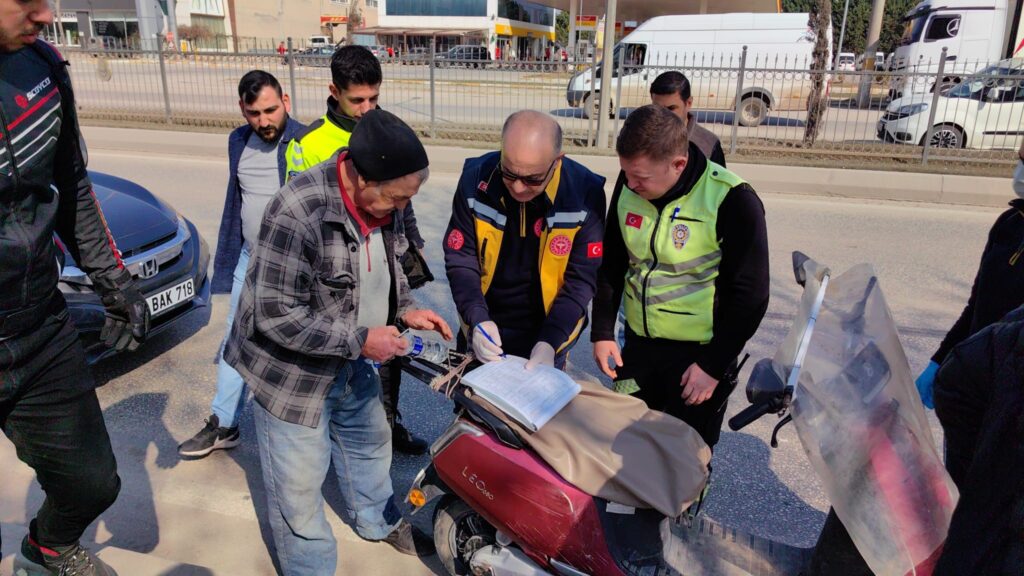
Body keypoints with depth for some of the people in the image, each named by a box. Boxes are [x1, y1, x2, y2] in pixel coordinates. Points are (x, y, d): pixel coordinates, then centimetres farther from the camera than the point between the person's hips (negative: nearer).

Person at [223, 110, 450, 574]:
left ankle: (378, 522, 52)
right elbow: (277, 316, -29)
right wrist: (360, 340, -26)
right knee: (299, 483, 8)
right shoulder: (297, 213, -32)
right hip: (295, 369, -7)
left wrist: (404, 309, -6)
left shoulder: (380, 201, -8)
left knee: (369, 442, 26)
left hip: (353, 361, 8)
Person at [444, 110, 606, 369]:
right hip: (484, 332, 2)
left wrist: (550, 341, -23)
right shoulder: (476, 180, -17)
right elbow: (460, 259, -11)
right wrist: (478, 319, -24)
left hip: (549, 332, -1)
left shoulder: (584, 194, -20)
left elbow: (581, 278, -14)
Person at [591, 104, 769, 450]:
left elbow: (750, 295, -14)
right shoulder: (628, 187, -3)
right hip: (639, 344, 5)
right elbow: (611, 263, 7)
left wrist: (713, 366, -13)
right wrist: (602, 331, 3)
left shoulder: (733, 201, -19)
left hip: (700, 353, -5)